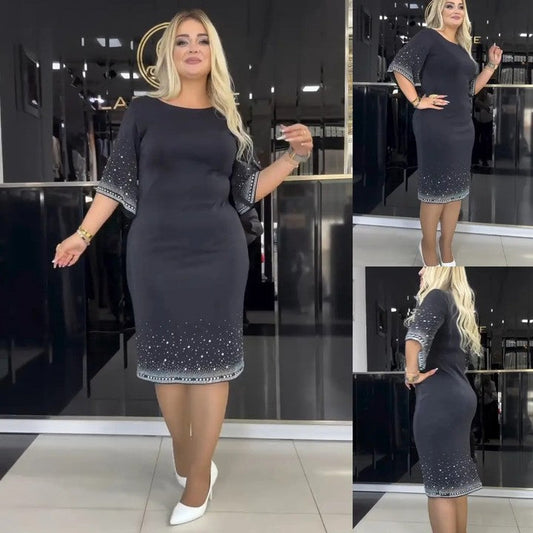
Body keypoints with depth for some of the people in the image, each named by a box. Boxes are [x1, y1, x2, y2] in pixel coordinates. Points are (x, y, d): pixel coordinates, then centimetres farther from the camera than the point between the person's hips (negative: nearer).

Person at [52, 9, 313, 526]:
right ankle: (185, 457, 26)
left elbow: (248, 190, 8)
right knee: (166, 356, 6)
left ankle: (198, 474, 13)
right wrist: (83, 234, 2)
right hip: (155, 252, 0)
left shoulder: (227, 118, 8)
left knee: (210, 357, 2)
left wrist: (295, 155, -3)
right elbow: (117, 182, 6)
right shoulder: (144, 110, 3)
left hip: (218, 253, 1)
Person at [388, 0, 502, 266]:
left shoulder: (462, 47, 15)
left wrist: (492, 65, 8)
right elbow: (399, 66, -16)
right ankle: (428, 246, 16)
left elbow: (471, 88, 18)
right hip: (435, 125, -7)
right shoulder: (428, 36, -6)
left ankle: (446, 247, 23)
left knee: (456, 186, 11)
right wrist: (417, 102, -17)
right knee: (436, 186, 0)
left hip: (463, 124, 8)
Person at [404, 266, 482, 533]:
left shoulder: (437, 296, -8)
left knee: (440, 482, -5)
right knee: (455, 477, 14)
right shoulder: (461, 306, 19)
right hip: (460, 394, 9)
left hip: (438, 397, -9)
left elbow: (415, 336, -27)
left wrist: (412, 373, -15)